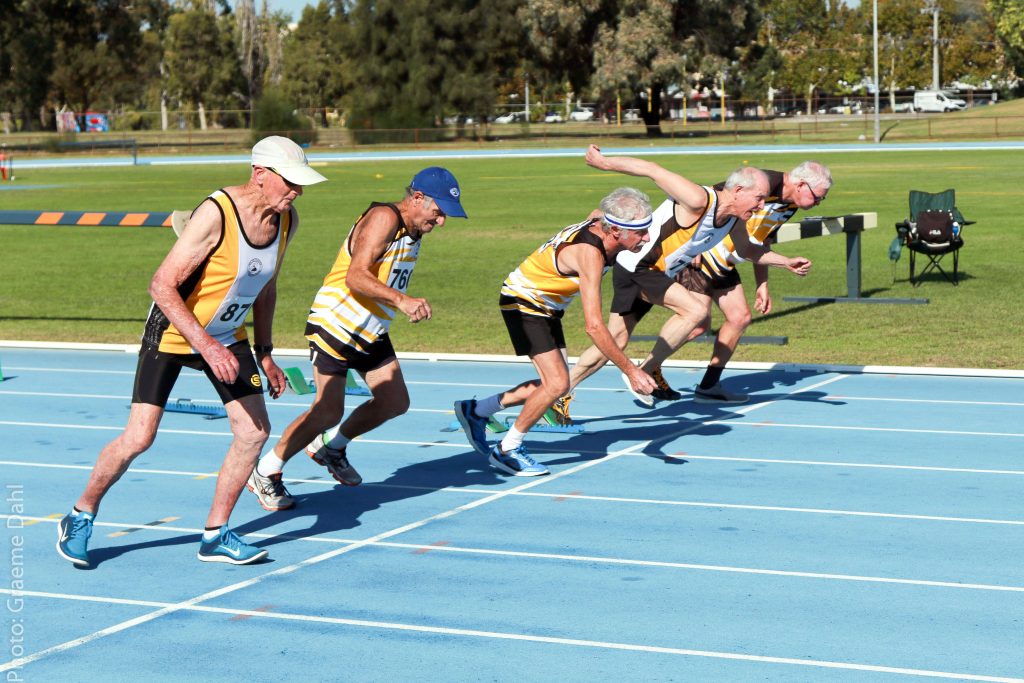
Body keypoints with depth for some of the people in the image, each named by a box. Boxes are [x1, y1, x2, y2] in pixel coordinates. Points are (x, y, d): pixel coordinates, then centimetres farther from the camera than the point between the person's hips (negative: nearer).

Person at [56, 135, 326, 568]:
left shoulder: (286, 220, -6)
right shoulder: (216, 213, -28)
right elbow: (162, 286, -29)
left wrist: (264, 353, 9)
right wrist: (205, 345, -35)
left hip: (228, 337, 7)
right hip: (173, 332, -7)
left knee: (255, 431, -3)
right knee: (138, 438, -8)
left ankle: (215, 536, 9)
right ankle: (80, 518, 15)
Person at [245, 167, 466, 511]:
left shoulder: (413, 228, 7)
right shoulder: (384, 218, -22)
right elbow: (355, 276, -34)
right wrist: (401, 300, -45)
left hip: (371, 333, 9)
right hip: (335, 324, -9)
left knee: (395, 402, 6)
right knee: (328, 411, -11)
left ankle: (332, 446, 29)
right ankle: (265, 473, 7)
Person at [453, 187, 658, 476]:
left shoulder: (600, 220, -11)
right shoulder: (589, 254, -36)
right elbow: (594, 326, -40)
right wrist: (630, 370, -38)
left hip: (546, 306, 9)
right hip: (523, 303, -9)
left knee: (554, 383, 8)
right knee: (557, 383, -17)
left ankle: (475, 411, 22)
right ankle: (508, 450, -1)